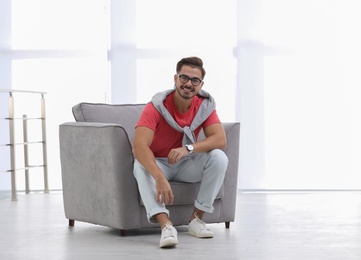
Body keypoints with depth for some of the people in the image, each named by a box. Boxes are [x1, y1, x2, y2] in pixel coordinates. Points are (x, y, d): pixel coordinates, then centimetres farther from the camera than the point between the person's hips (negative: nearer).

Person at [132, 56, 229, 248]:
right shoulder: (156, 106, -23)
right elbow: (139, 146, -35)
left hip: (186, 165, 3)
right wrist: (160, 178, -51)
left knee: (219, 157, -23)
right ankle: (165, 224, -48)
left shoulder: (205, 105, -11)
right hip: (157, 164, -3)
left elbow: (220, 139, -22)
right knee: (141, 165, -36)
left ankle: (196, 218, -17)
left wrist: (188, 149, -39)